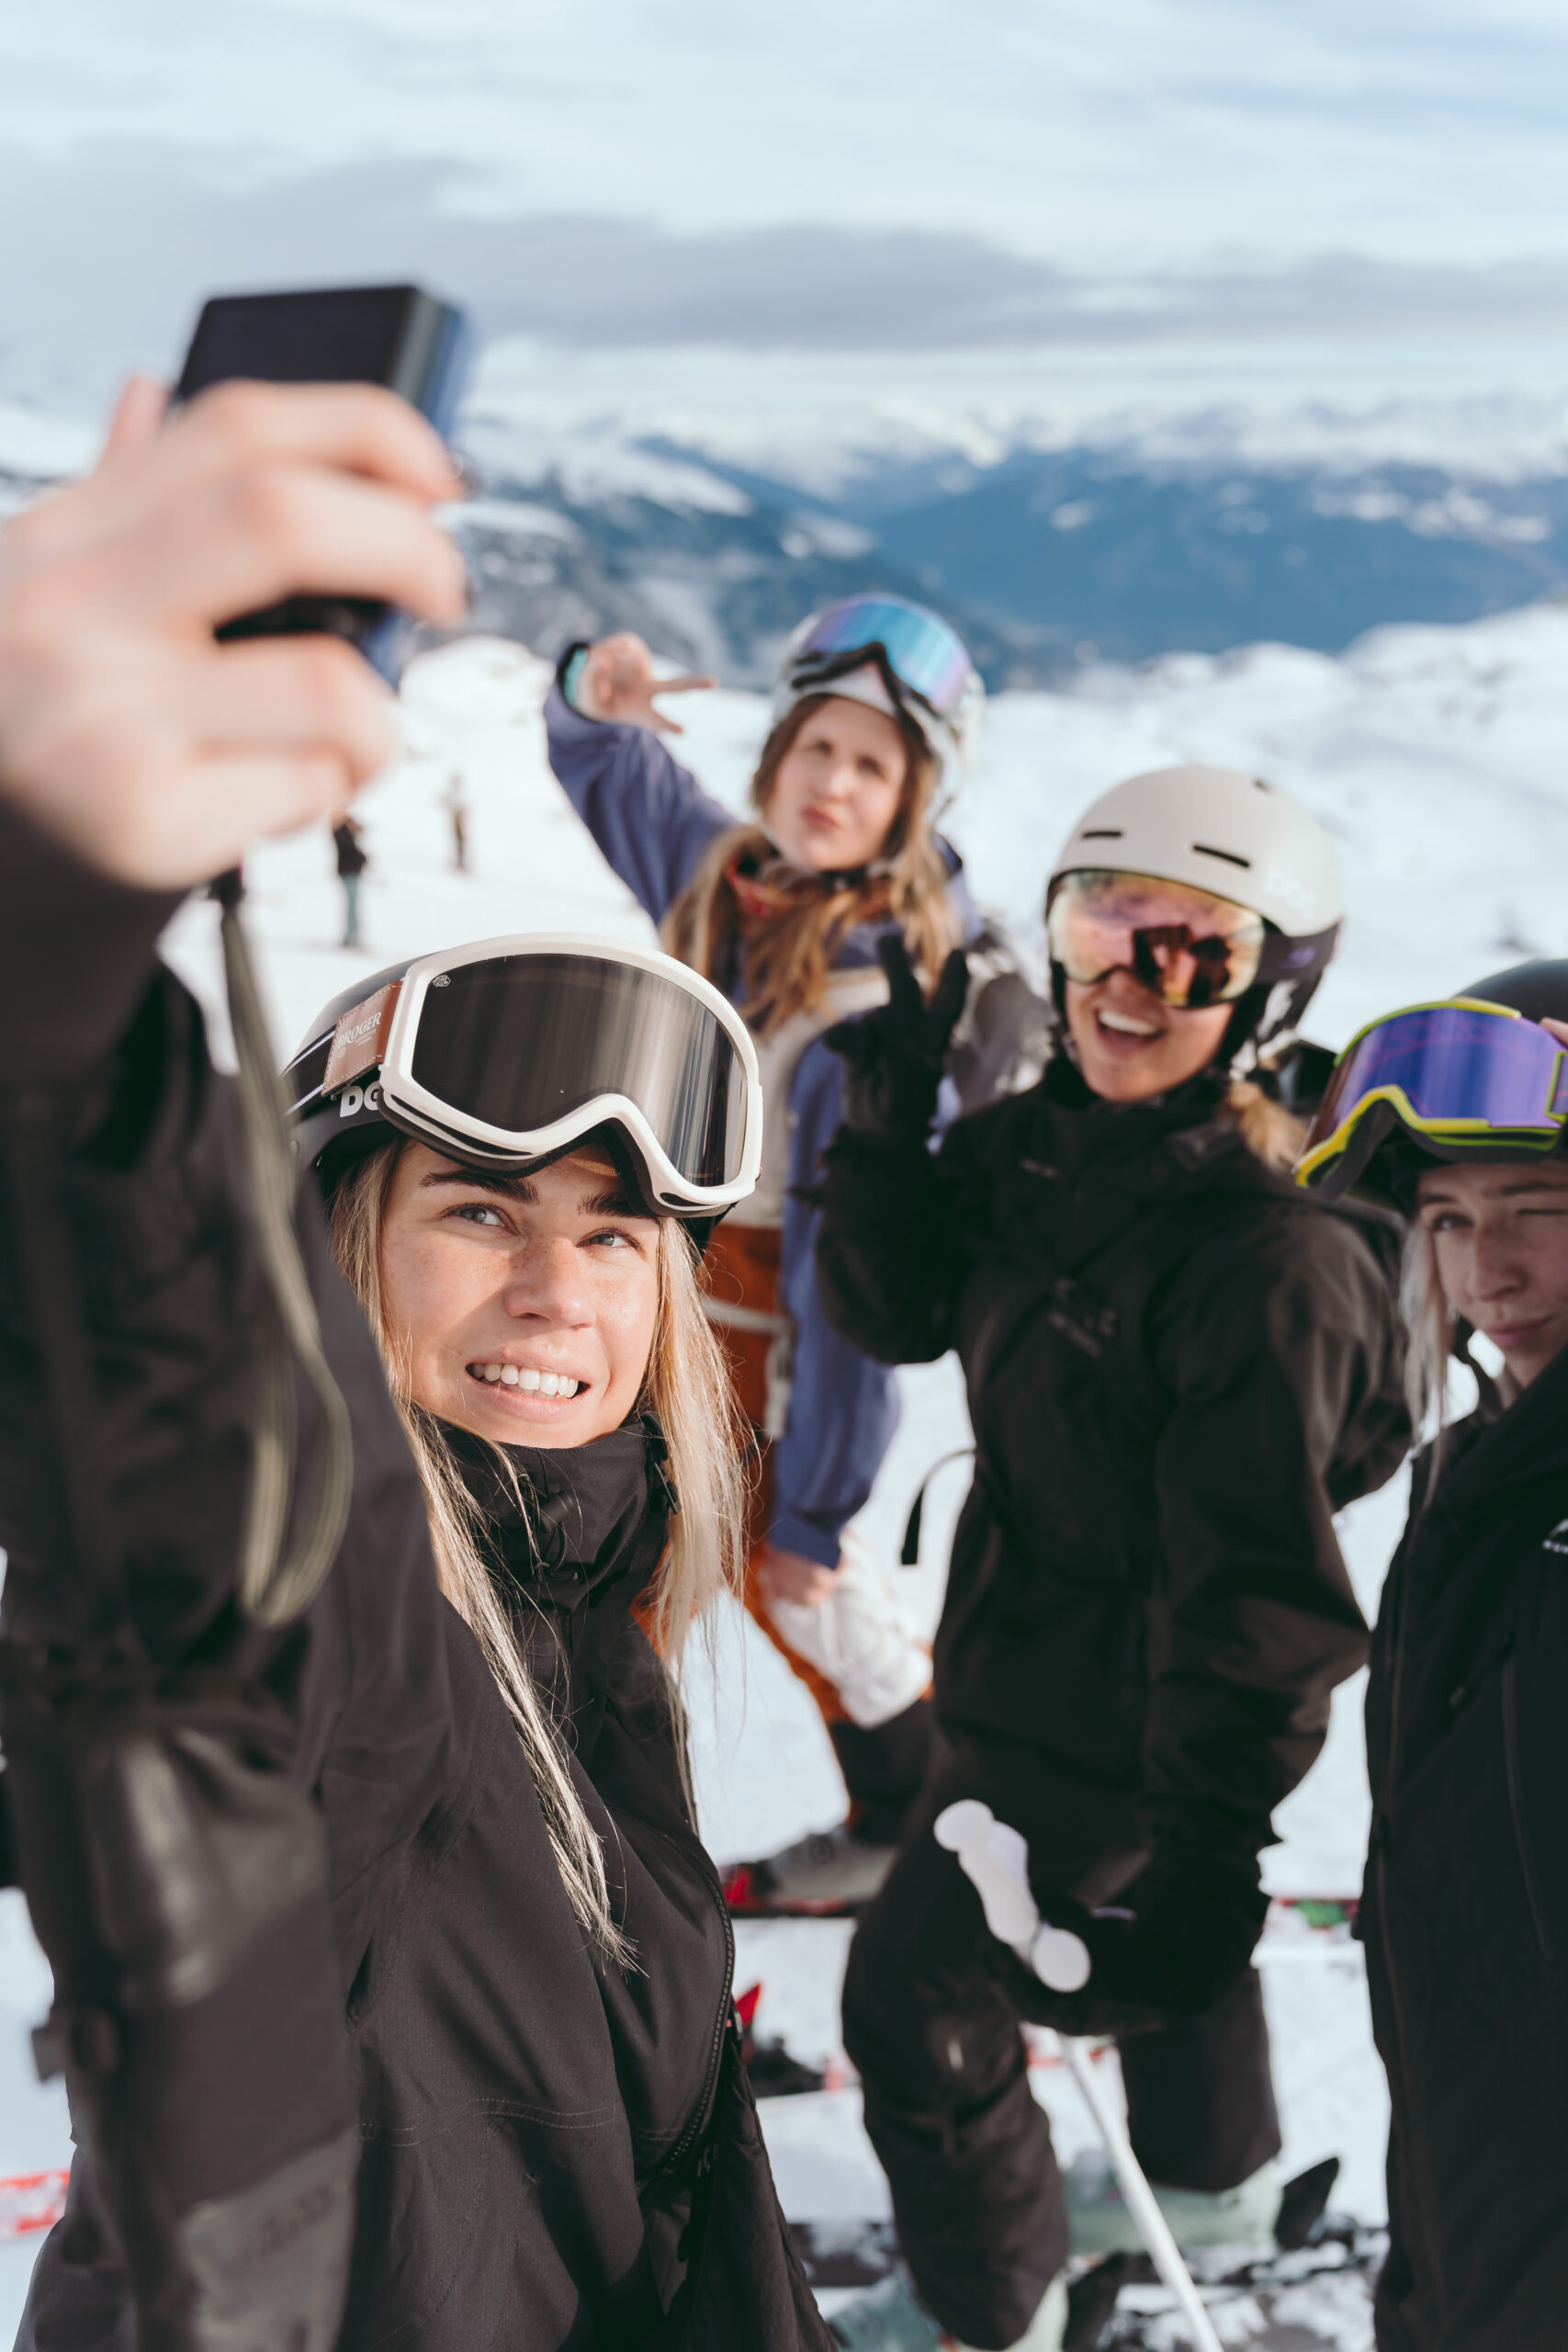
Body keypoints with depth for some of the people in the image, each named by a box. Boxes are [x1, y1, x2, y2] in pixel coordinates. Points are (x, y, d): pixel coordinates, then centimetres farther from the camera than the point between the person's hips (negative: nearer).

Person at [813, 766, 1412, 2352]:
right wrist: (888, 1122, -13)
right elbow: (892, 1315, 2)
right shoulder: (1036, 1149, -6)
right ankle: (1215, 2172, 60)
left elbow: (1253, 1588, -30)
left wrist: (1209, 1851, -28)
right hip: (1029, 1667, 8)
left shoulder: (1269, 1260, -31)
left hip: (1103, 1739, -8)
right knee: (1157, 1925, 31)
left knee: (917, 1999, 7)